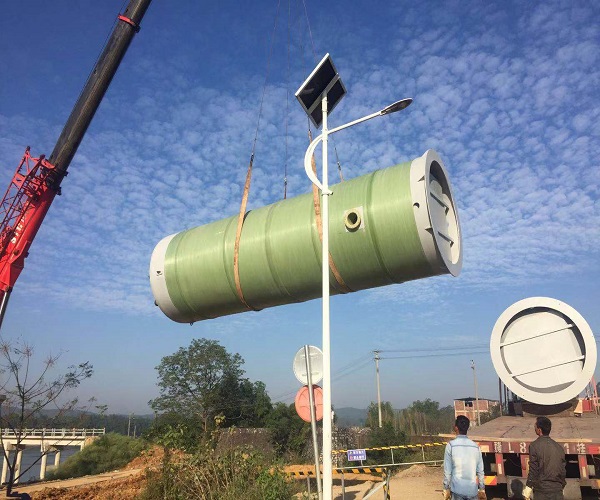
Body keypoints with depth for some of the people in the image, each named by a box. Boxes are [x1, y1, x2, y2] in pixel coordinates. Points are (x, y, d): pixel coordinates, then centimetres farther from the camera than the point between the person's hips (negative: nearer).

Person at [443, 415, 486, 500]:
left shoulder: (451, 445, -8)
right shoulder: (476, 446, 2)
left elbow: (447, 470, -6)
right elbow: (480, 470, 7)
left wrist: (446, 488, 3)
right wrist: (482, 489, 18)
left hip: (457, 489, -3)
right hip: (472, 489, 3)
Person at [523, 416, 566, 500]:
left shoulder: (535, 446, -11)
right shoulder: (558, 447, 6)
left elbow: (533, 470, -11)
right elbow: (563, 470, 11)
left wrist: (527, 490, -5)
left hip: (542, 491, -5)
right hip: (557, 490, 5)